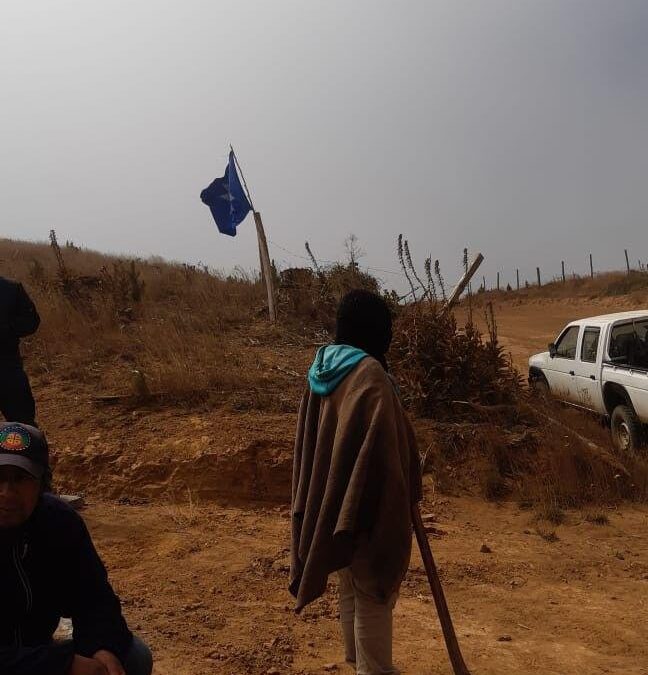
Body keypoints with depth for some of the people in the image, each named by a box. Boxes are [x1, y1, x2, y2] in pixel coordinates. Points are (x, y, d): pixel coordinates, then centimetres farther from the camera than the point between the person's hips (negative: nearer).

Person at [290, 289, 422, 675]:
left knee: (352, 590, 23)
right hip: (369, 506, -9)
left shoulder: (324, 367, 3)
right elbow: (381, 449, -24)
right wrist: (400, 508, -14)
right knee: (374, 594, 8)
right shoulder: (369, 374, -23)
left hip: (329, 501, 9)